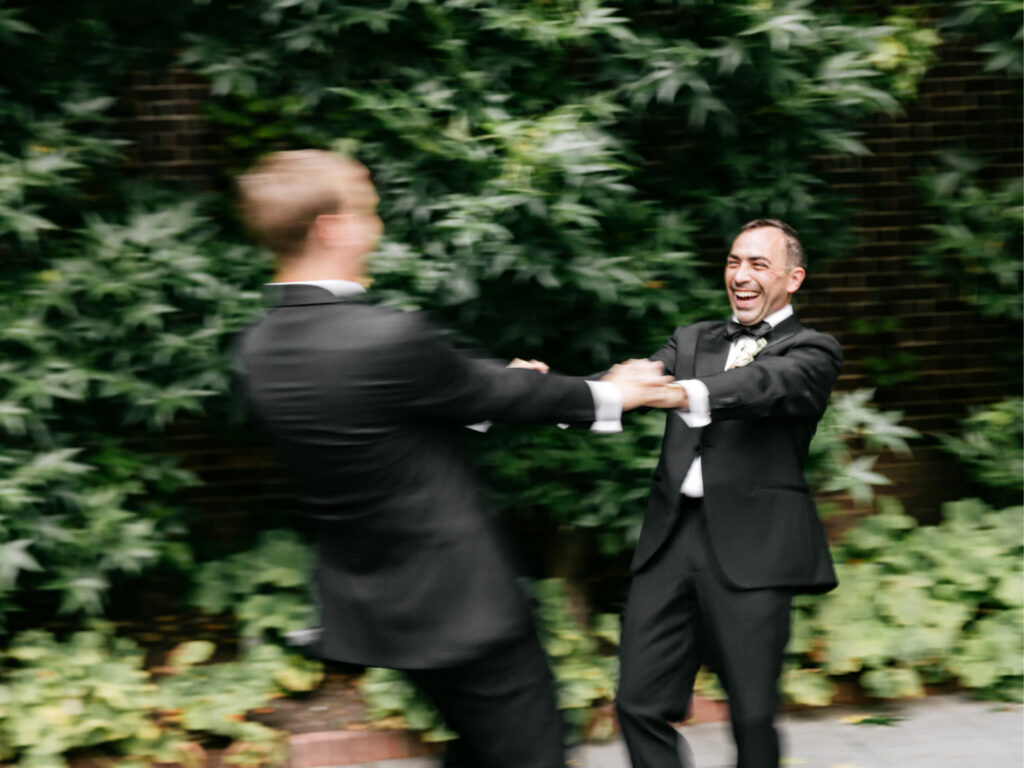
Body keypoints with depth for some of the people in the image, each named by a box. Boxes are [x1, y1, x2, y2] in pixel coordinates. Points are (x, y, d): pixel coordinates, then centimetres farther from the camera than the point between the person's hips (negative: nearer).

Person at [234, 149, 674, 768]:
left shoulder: (259, 350, -1)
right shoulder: (389, 338, -26)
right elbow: (493, 394, -10)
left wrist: (497, 383, 18)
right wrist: (606, 396, 7)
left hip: (372, 604, 8)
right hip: (458, 599, -8)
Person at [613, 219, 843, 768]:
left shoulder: (812, 351, 5)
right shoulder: (691, 341, 20)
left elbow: (766, 384, -17)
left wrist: (681, 393, -37)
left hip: (750, 549, -4)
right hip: (672, 537, 4)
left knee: (753, 716, -1)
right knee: (641, 703, 1)